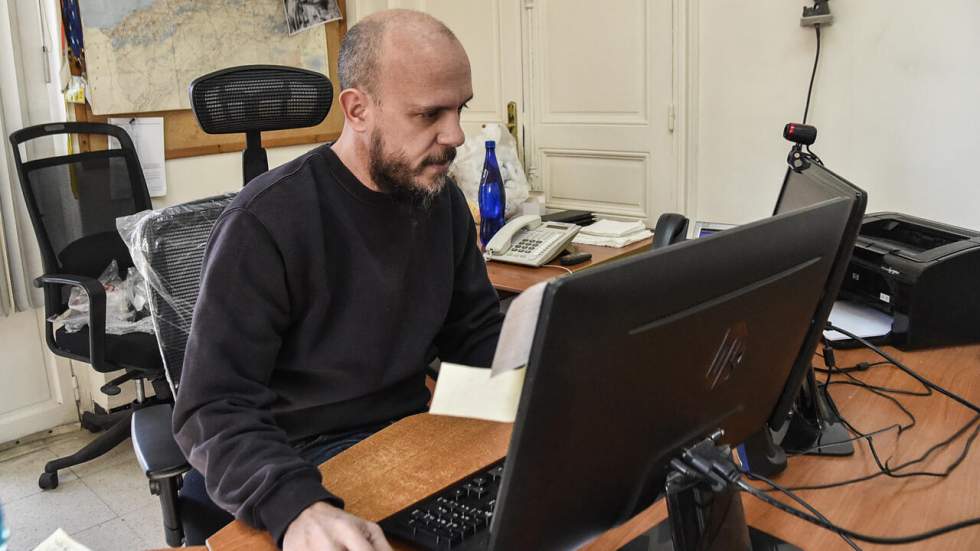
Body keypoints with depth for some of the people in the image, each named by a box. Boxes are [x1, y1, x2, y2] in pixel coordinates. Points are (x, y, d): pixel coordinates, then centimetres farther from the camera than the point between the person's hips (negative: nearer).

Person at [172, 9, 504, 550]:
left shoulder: (441, 196, 0)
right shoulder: (265, 224, -19)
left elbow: (478, 335, 8)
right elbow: (215, 409, -21)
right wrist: (295, 506, -39)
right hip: (303, 458, -5)